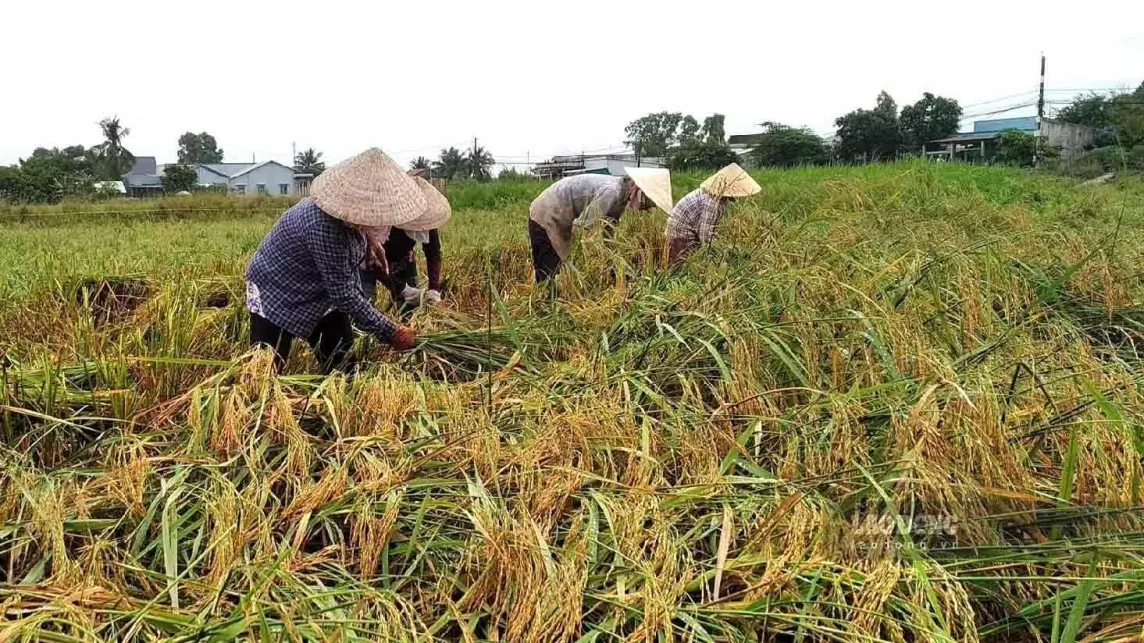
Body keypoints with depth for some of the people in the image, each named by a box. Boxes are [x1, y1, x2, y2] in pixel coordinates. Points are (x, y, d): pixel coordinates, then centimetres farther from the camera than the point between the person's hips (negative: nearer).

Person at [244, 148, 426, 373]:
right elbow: (343, 294, -32)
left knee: (338, 363, 10)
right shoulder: (324, 226, -36)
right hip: (275, 294, -8)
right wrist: (391, 334, -28)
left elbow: (347, 271, 4)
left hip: (318, 294, 8)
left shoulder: (345, 212, -11)